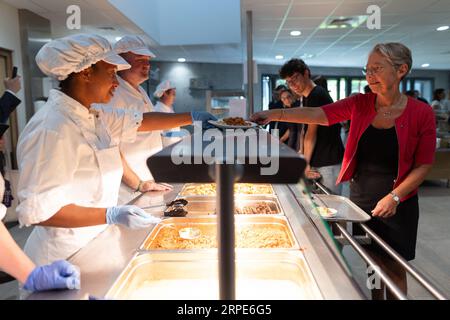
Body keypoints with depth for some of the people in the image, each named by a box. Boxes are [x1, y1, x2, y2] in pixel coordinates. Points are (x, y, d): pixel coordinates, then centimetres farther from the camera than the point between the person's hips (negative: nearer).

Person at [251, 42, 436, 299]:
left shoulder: (421, 113, -9)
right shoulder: (360, 104, -4)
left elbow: (424, 165, -6)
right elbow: (317, 114, -17)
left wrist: (394, 196, -16)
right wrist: (275, 114, -30)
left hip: (397, 205, -2)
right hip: (360, 197, 2)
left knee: (394, 268, 10)